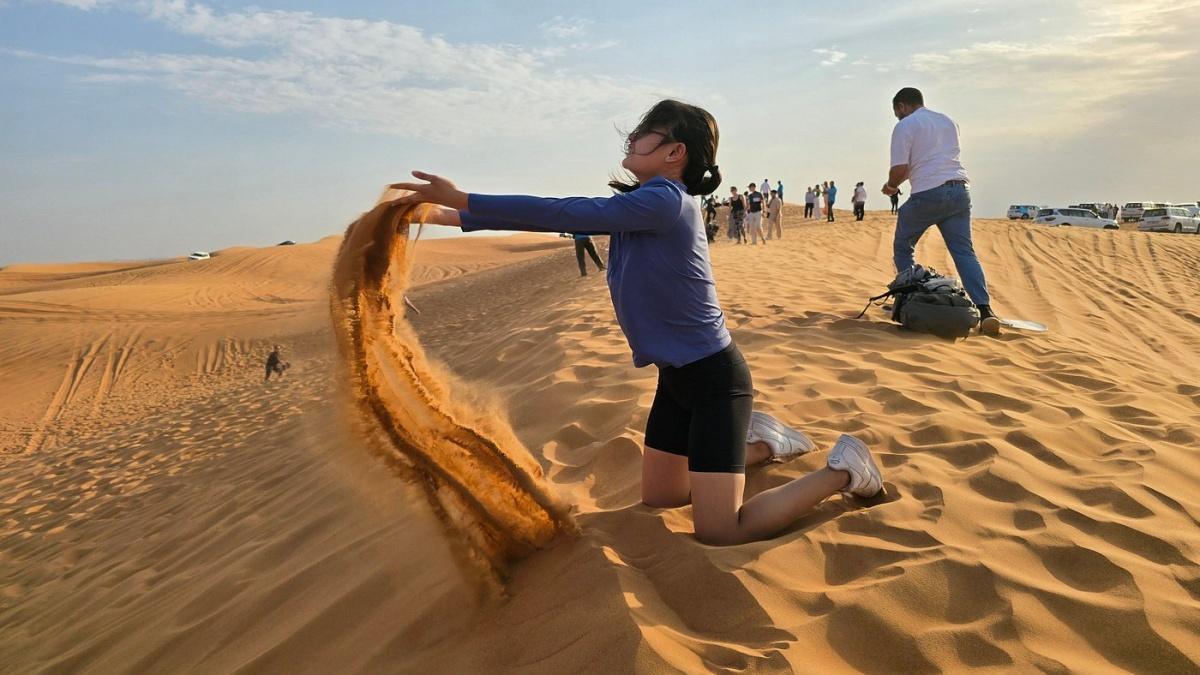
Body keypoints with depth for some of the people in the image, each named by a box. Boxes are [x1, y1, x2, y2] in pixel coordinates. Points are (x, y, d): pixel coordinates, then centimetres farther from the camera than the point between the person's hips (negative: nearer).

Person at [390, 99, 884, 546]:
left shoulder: (665, 200, -21)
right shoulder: (638, 204, 7)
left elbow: (570, 214, -24)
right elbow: (566, 217, 5)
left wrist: (462, 199, -20)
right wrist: (452, 217, 3)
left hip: (714, 376, -9)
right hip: (676, 375, 9)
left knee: (718, 533, -7)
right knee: (657, 500, 20)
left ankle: (842, 469, 11)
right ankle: (761, 442, 34)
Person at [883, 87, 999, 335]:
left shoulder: (905, 126, 1)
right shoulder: (948, 121, 23)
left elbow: (899, 169, -8)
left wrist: (891, 185, 14)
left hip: (927, 194, -6)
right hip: (959, 189, 6)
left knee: (902, 248, 14)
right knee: (964, 251, 1)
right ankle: (985, 310, -14)